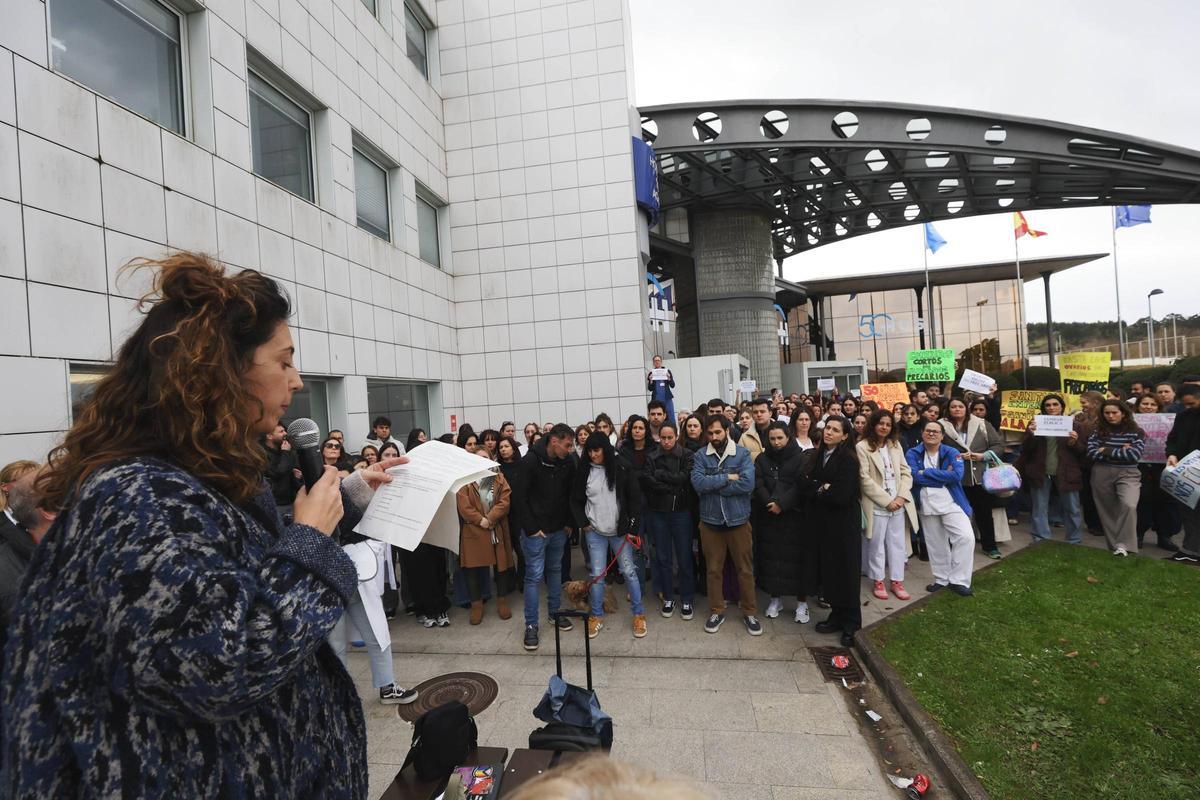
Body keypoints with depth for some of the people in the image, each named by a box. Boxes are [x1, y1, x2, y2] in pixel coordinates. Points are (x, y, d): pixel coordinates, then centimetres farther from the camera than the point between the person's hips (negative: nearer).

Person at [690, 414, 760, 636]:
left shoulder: (743, 453, -5)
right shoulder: (700, 456, -2)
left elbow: (748, 484, -19)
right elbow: (698, 483, -16)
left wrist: (713, 485, -16)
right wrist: (728, 478, -17)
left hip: (738, 519, -1)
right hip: (710, 520, 1)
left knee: (745, 569, 10)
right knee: (713, 569, 13)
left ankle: (750, 612, 27)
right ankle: (716, 611, 29)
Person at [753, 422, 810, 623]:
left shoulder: (800, 458, -2)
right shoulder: (762, 459, 8)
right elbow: (758, 485, -2)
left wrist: (781, 503, -19)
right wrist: (770, 502, -17)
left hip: (793, 516, -3)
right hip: (768, 517, 3)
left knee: (796, 557, -1)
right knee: (771, 557, 8)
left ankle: (802, 601, 12)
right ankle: (775, 598, 21)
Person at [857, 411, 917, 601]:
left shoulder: (896, 445, 11)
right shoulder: (862, 447, -7)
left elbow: (906, 472, 8)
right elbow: (865, 479, -12)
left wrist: (901, 497, -7)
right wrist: (886, 500, -14)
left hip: (899, 503, 5)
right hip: (877, 504, -5)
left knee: (898, 543, 10)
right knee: (877, 544, 5)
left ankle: (896, 581, 21)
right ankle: (878, 581, 17)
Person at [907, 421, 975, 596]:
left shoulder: (952, 453, -2)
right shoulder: (913, 454, 0)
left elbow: (957, 475, -18)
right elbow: (914, 476, -16)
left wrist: (926, 472, -17)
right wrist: (944, 476, -15)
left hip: (951, 503, -1)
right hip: (926, 505, 1)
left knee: (966, 537, -13)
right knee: (935, 544, 12)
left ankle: (958, 580, 1)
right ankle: (941, 579, 30)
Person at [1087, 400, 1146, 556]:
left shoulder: (1136, 432, -1)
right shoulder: (1098, 431, 4)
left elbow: (1134, 455, -13)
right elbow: (1092, 452, -6)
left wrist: (1106, 451, -7)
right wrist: (1120, 451, -9)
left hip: (1127, 473, -2)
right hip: (1101, 474, 2)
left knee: (1129, 505, -24)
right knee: (1107, 510, 8)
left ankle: (1123, 545, -14)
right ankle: (1114, 545, 21)